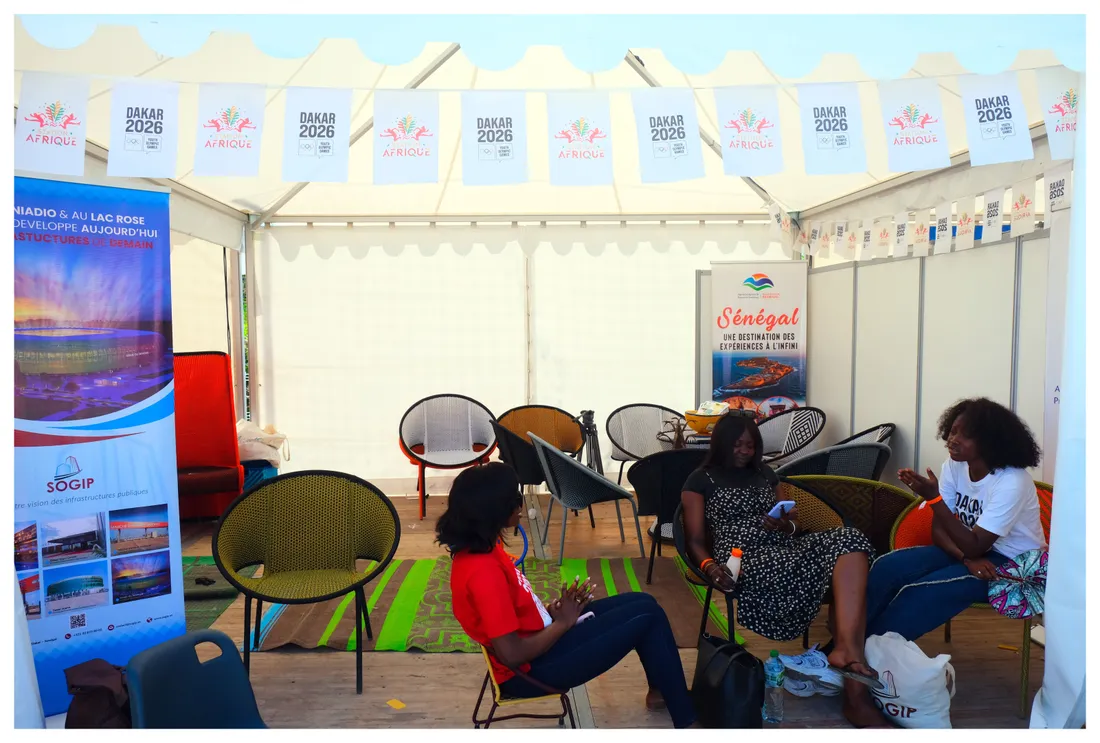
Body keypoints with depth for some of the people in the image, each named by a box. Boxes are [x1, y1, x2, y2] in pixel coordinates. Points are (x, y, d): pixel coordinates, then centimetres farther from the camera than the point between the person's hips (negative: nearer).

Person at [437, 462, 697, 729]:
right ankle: (686, 721, 9)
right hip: (532, 669, -10)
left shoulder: (478, 548, -1)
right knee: (648, 618, -8)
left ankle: (661, 691, 32)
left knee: (643, 603, 11)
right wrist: (562, 623, -15)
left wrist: (551, 608, -2)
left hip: (537, 637, 10)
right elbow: (512, 654, -28)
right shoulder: (483, 571, -30)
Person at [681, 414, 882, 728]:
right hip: (743, 558, -5)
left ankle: (848, 648, -43)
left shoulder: (765, 473, 23)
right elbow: (695, 541, 2)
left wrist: (786, 525, -1)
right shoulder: (701, 480, 7)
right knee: (797, 571, -37)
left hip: (784, 548, 5)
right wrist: (710, 565, -19)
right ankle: (854, 687, -26)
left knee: (849, 540, -25)